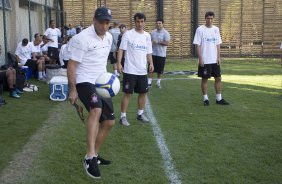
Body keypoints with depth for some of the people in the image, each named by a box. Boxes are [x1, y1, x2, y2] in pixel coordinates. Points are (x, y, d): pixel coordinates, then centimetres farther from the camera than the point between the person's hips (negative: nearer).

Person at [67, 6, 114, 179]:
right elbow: (72, 65, -15)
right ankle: (90, 157, -36)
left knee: (109, 122, 10)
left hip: (101, 83, 9)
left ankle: (95, 155, 27)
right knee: (96, 110, -35)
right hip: (84, 81, -8)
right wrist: (72, 90, -18)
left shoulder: (109, 37, 8)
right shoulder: (82, 38, -16)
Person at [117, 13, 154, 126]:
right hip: (130, 70, -5)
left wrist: (151, 63, -3)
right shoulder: (128, 34, -6)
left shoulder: (147, 36, 8)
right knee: (127, 93, -2)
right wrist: (119, 63, -17)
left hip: (142, 71, 5)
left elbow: (148, 52, 13)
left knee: (143, 92, 12)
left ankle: (140, 114, 28)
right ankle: (123, 117, 5)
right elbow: (121, 49, -7)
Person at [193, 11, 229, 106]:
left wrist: (218, 57, 3)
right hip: (204, 60, -5)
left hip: (215, 60, 5)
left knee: (218, 78, 6)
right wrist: (200, 59, -13)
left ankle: (219, 99, 16)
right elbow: (198, 45, -8)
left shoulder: (216, 29, 8)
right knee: (204, 79, 3)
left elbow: (218, 44, 10)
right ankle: (206, 99, 12)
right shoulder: (200, 29, -6)